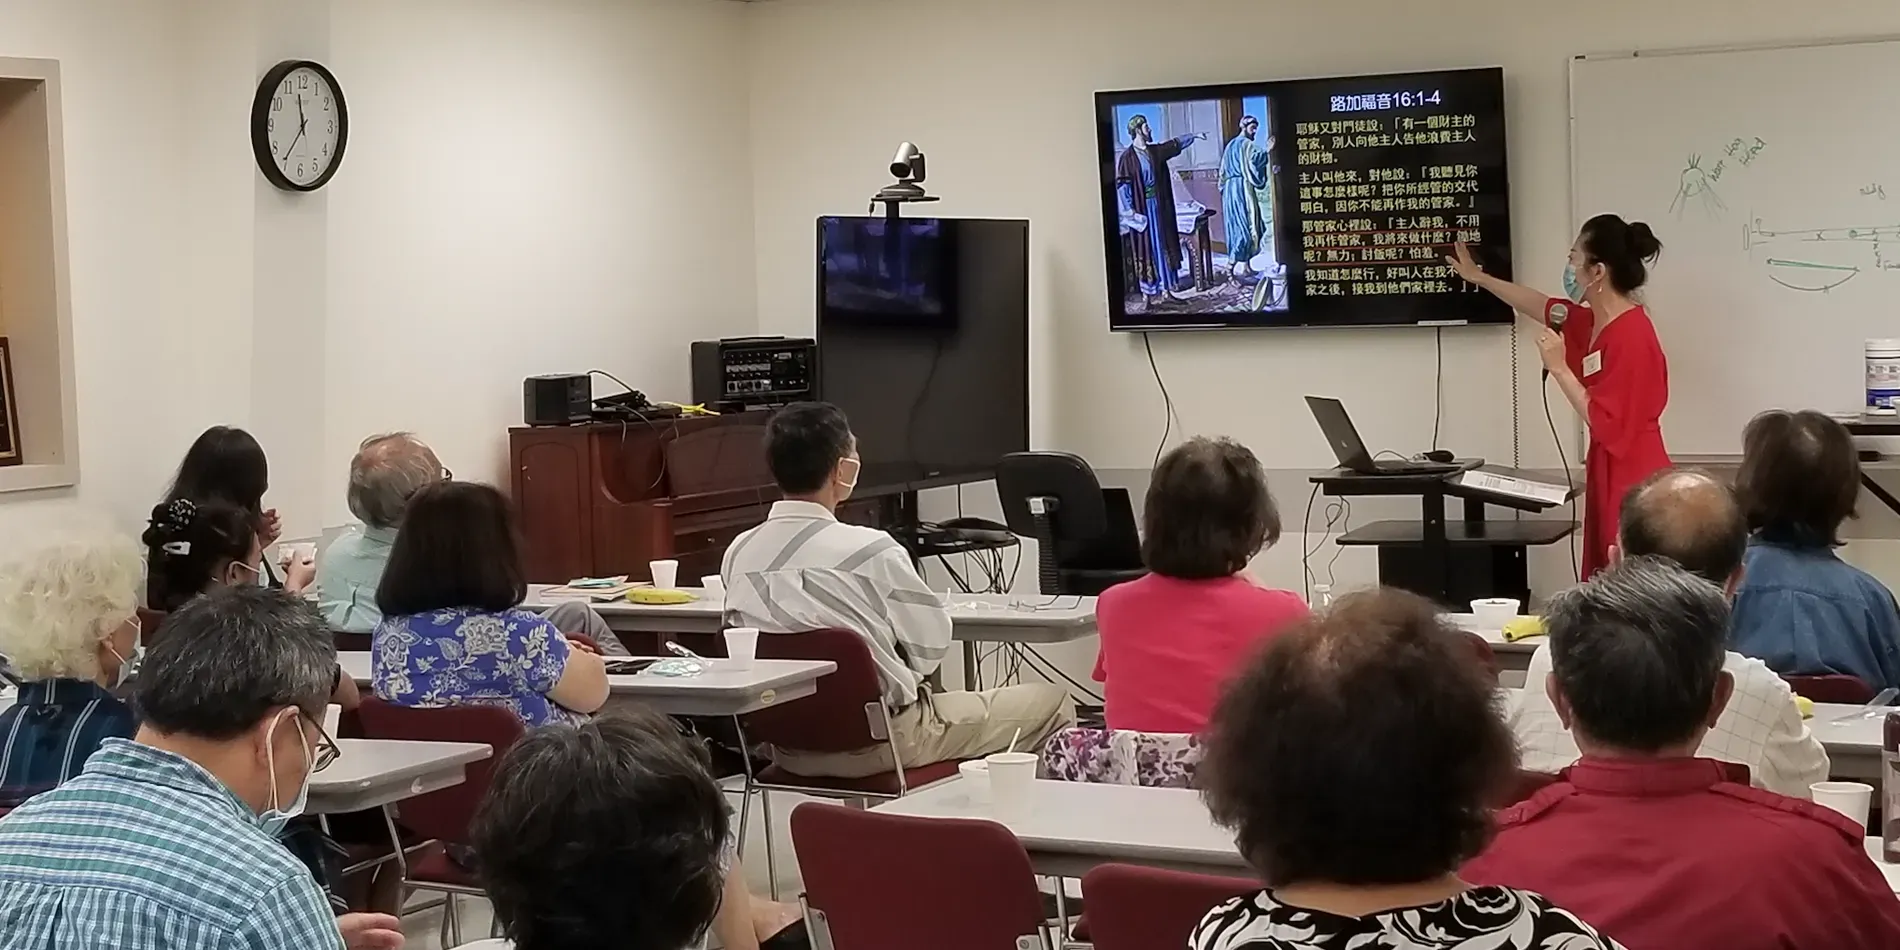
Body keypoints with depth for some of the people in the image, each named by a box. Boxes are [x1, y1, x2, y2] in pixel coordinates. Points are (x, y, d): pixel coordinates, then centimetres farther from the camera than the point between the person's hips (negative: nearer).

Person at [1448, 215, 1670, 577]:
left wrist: (1559, 369, -15)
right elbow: (1545, 307, 29)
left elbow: (1605, 425, -20)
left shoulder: (1630, 334, -18)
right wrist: (1478, 277, 38)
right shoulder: (1598, 323, 10)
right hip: (1611, 478, 10)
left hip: (1634, 483, -10)